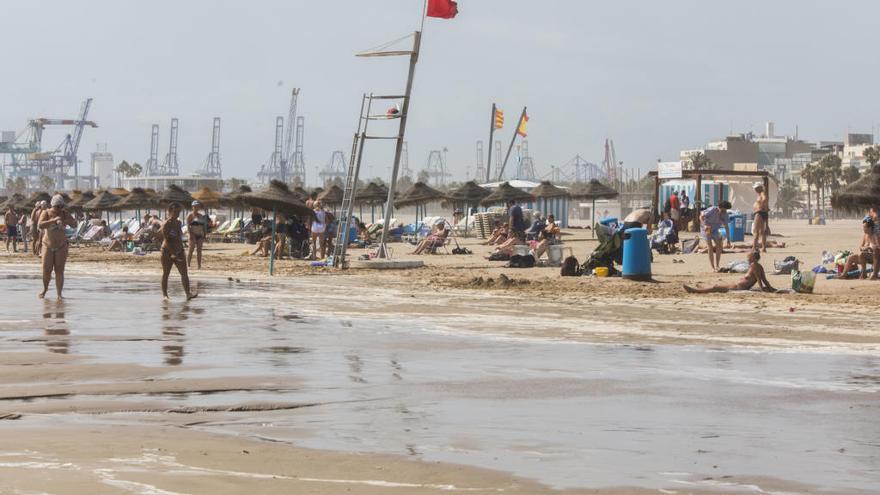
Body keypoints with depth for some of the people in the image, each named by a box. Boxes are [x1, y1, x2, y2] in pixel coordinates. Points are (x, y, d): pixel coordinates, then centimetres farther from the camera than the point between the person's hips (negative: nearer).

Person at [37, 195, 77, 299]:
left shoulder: (65, 214, -2)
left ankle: (59, 294, -3)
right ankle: (45, 288, 26)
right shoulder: (46, 213, -7)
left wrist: (66, 221, -33)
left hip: (61, 247, 1)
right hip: (48, 246, -1)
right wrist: (54, 220, -36)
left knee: (59, 271, -5)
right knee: (46, 270, -2)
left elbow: (75, 224, -12)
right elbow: (40, 225, -23)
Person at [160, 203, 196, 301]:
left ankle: (188, 293, -12)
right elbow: (166, 240, -18)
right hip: (167, 252, -6)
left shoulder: (178, 223, 11)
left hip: (179, 251, 6)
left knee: (184, 273, -6)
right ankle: (164, 294, 14)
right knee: (166, 273, 4)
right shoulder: (166, 224, -11)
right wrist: (172, 253, -26)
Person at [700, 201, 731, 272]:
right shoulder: (712, 210, -26)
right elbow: (701, 216, -23)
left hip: (715, 230, 5)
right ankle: (713, 267, -5)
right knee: (710, 248, -8)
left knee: (719, 247, -3)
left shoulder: (724, 214, -10)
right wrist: (704, 225, -39)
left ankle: (717, 266, 5)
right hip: (707, 230, -5)